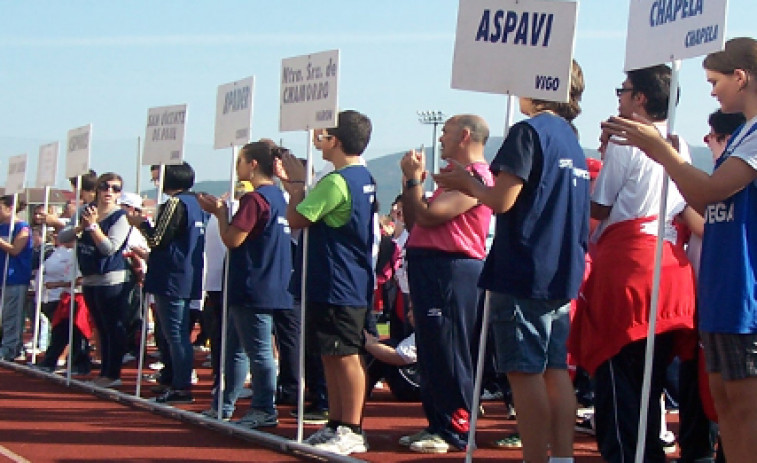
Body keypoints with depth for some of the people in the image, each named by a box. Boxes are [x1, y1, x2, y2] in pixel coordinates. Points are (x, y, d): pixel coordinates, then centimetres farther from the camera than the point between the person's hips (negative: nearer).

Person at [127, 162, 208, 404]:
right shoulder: (196, 203, 13)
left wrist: (141, 223, 0)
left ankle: (181, 387, -6)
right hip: (189, 278, 9)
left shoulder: (175, 203, -14)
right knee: (179, 334, 15)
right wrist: (147, 224, 22)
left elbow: (158, 241, -16)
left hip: (172, 279, -9)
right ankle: (177, 382, 20)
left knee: (175, 335, -6)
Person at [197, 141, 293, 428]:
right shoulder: (277, 197, 14)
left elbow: (232, 239, -18)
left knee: (258, 351, -3)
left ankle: (265, 411, 2)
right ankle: (224, 406, 23)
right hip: (272, 285, 10)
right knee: (236, 347, 16)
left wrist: (220, 212, -4)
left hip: (252, 289, -10)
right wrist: (222, 211, 15)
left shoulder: (254, 199, -16)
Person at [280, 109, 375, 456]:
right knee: (332, 354, 14)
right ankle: (336, 424, 21)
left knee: (344, 356, -5)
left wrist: (296, 182, -2)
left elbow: (296, 220, -13)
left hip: (337, 287, -10)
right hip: (354, 282, 10)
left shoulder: (335, 182, -18)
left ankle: (352, 432, -1)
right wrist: (298, 184, 16)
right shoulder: (365, 179, 13)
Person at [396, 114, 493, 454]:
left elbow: (428, 215, -20)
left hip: (450, 271, -11)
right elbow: (413, 222, 21)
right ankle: (437, 424, 21)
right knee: (430, 354, 14)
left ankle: (457, 432, -2)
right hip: (430, 269, 11)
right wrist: (412, 180, 11)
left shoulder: (475, 177, -12)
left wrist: (414, 177, -6)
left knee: (447, 355, -7)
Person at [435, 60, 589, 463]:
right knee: (556, 369, 10)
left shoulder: (529, 131, -10)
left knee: (525, 372, -5)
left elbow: (501, 200, -16)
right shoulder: (572, 140, 16)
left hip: (523, 274, -8)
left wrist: (467, 183, 2)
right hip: (563, 276, 8)